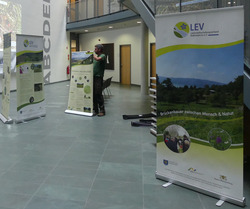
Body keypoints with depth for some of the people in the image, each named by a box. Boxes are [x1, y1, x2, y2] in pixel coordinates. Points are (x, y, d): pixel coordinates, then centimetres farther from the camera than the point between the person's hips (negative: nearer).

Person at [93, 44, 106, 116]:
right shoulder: (96, 56, 18)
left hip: (98, 77, -9)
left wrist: (92, 54, -15)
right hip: (93, 77, 9)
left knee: (98, 94, -10)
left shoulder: (103, 56, -9)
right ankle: (95, 110, 15)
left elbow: (97, 59, -30)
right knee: (93, 94, 8)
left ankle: (102, 110, -4)